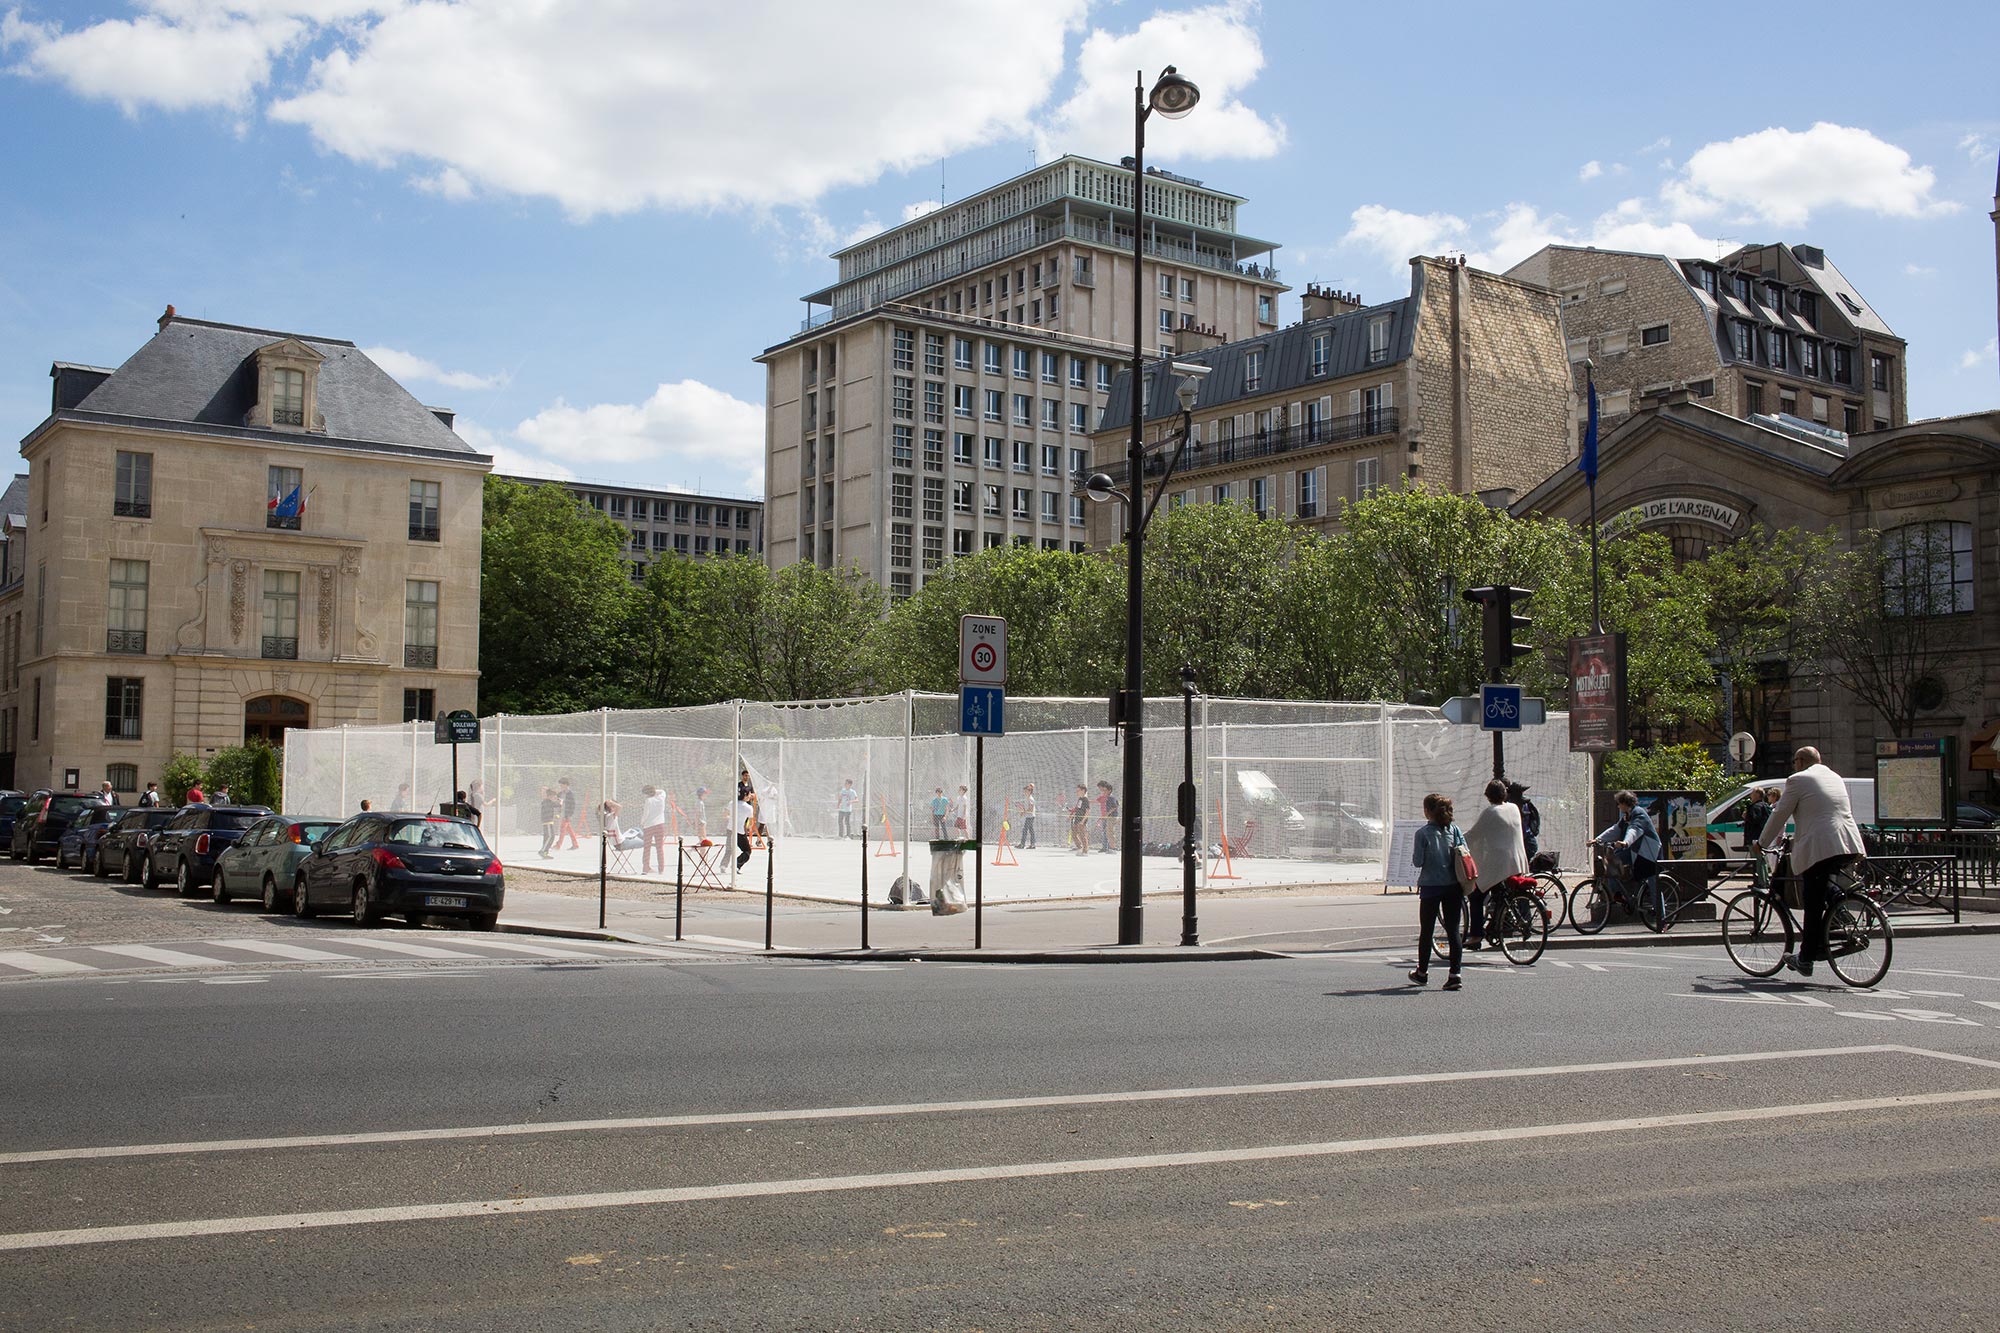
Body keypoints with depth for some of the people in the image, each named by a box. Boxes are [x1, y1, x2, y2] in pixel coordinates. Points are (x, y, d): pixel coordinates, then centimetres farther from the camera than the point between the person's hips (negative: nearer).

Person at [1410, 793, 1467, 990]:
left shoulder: (1423, 833, -10)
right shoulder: (1454, 830, 1)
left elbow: (1418, 862, -11)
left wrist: (1413, 856, 9)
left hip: (1431, 887, -3)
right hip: (1453, 886, 3)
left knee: (1427, 930, 10)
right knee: (1453, 930, 4)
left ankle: (1422, 973, 22)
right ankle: (1454, 974, -3)